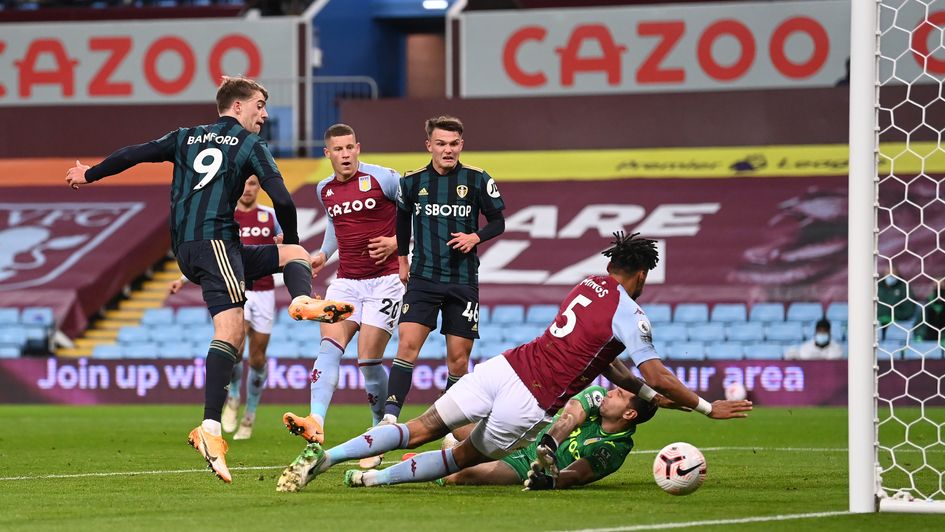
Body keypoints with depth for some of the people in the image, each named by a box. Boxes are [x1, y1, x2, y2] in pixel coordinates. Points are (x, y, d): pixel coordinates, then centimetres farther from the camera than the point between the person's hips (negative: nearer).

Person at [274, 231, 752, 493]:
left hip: (504, 366, 5)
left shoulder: (588, 285, 19)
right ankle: (372, 478, 1)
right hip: (530, 403, -5)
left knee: (422, 429, 3)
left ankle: (325, 456, -12)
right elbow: (658, 376, -5)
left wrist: (649, 394, 28)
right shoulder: (629, 315, -4)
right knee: (463, 457, 14)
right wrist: (708, 407, 5)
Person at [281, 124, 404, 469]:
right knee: (329, 347, -16)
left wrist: (396, 241, -11)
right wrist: (323, 254, 17)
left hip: (384, 281, -5)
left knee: (368, 360, -8)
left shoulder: (382, 179, -8)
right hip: (346, 282, 5)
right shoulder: (325, 191, 10)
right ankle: (315, 423, -32)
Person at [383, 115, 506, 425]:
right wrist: (402, 260, 22)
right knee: (408, 344, -16)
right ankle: (389, 418, -21)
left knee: (458, 360, 2)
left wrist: (475, 237, -12)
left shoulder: (477, 180, -2)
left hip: (463, 281, 0)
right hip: (423, 279, 0)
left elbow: (497, 222, 6)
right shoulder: (412, 181, 4)